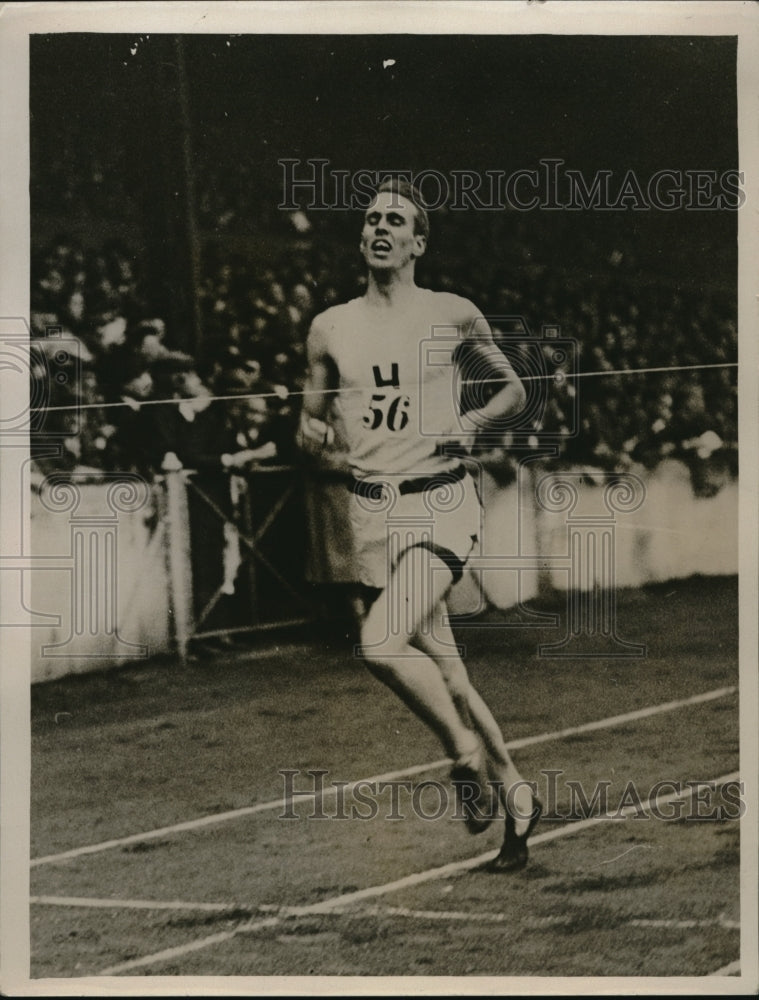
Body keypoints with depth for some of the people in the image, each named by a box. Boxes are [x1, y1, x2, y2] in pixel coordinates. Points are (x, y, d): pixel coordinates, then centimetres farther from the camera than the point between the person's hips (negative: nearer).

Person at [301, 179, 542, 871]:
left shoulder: (453, 315, 1)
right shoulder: (331, 328, 7)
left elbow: (514, 388, 13)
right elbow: (313, 419, 18)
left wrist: (476, 421, -6)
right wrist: (315, 431, -6)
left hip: (442, 503, -4)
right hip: (374, 509, 4)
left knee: (382, 643, -24)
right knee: (443, 668, 7)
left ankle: (465, 753, -2)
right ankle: (515, 797, 22)